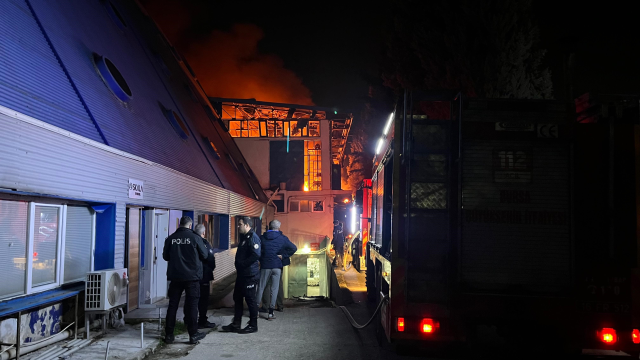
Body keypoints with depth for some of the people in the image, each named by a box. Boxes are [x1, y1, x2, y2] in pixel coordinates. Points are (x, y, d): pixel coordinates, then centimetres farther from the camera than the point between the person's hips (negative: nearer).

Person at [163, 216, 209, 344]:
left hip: (175, 276, 3)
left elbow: (165, 256, 7)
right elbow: (204, 255, -2)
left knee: (172, 305, 10)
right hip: (192, 276, -2)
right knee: (192, 305, 5)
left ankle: (169, 335, 13)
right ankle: (193, 335, 8)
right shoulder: (195, 238, -9)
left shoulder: (170, 238, -2)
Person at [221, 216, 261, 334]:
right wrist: (238, 265, 10)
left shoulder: (253, 237, -17)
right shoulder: (244, 237, 15)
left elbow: (256, 255, -28)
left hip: (250, 275, -10)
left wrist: (242, 264, -20)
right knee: (237, 298, 14)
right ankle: (236, 324, 22)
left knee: (250, 299, 0)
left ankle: (253, 325, 11)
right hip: (241, 274, 10)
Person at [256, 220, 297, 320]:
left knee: (261, 288, 10)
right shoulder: (283, 238, -1)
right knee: (274, 289, 5)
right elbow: (293, 248, -7)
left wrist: (260, 259, 11)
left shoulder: (262, 237, 1)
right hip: (277, 266, 0)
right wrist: (283, 256, -4)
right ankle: (271, 313, 5)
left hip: (265, 266, 1)